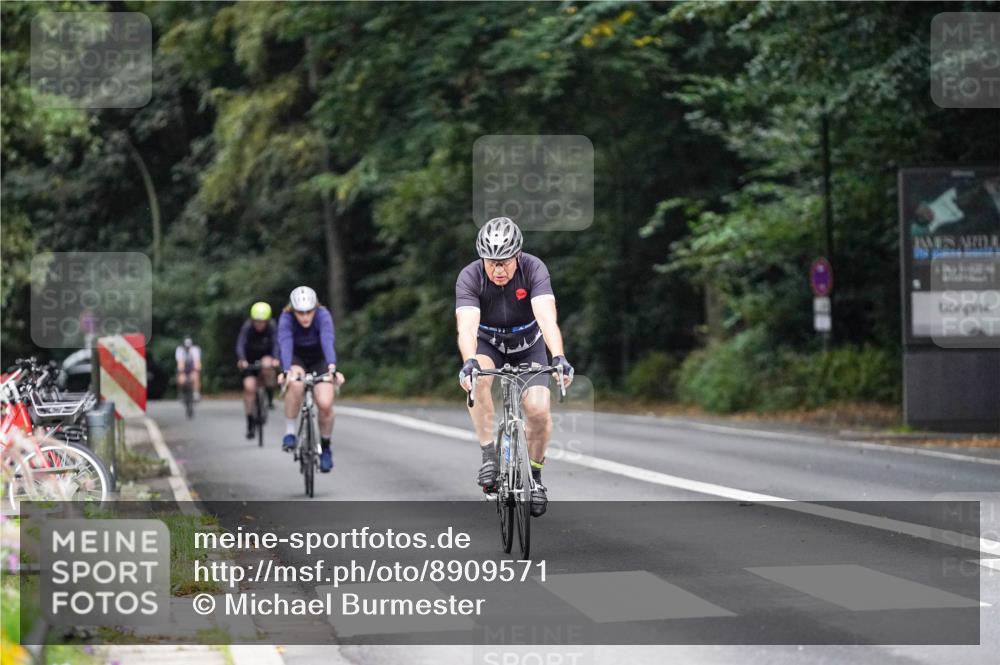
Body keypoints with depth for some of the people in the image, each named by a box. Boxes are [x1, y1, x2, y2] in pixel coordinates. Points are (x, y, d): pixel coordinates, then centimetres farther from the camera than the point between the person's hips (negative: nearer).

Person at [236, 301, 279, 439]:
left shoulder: (272, 328, -21)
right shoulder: (247, 327, -22)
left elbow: (276, 343, -34)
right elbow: (240, 345, -34)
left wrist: (275, 358, -54)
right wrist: (241, 360, -53)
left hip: (266, 357, 0)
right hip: (250, 360, 0)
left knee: (267, 366, -35)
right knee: (249, 386, -16)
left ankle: (270, 398, -12)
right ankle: (250, 424, -6)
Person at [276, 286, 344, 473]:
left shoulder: (323, 315, -28)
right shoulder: (286, 318, -28)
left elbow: (328, 341, -43)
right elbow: (285, 344, -42)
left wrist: (332, 368, -59)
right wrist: (287, 371, -60)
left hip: (319, 359, 1)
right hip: (295, 358, -1)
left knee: (325, 404, -18)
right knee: (296, 384, -35)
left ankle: (325, 448, 7)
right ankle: (290, 432, -20)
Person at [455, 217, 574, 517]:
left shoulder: (533, 269, -27)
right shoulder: (470, 277, -27)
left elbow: (546, 317, -40)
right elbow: (467, 326, -40)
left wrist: (558, 357, -57)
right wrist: (469, 362, -60)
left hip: (528, 345, 0)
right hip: (488, 344, 0)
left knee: (539, 409, -19)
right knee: (478, 378, -34)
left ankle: (535, 475, 6)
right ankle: (489, 455, -23)